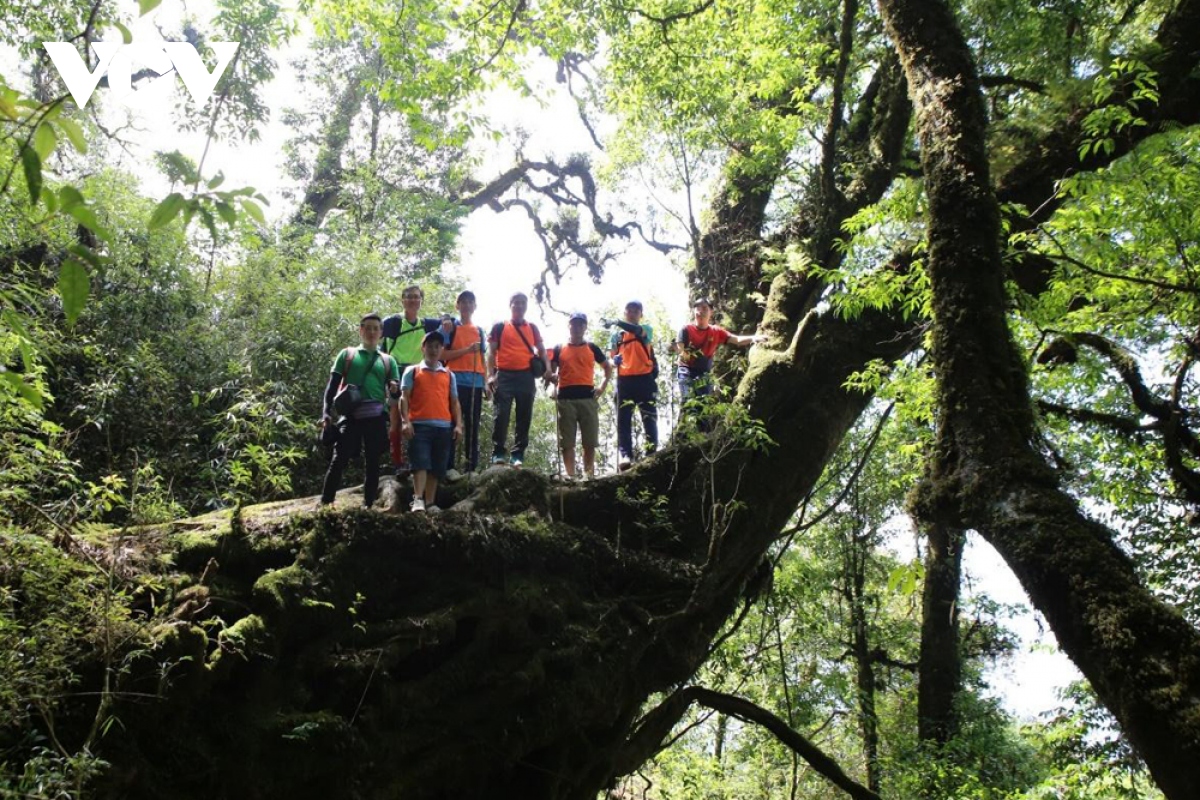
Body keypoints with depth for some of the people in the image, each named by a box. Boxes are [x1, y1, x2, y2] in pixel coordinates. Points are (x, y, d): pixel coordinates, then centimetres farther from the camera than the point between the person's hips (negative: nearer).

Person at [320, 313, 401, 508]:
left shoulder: (388, 360, 16)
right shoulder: (347, 354, 12)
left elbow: (396, 390, 13)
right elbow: (333, 385, 7)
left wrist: (395, 388, -13)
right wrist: (326, 413, -5)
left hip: (376, 417, 2)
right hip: (351, 415, -2)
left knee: (373, 462, 3)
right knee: (339, 459, -9)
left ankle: (368, 505, 8)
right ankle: (325, 503, -7)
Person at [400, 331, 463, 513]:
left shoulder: (449, 375, 19)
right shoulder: (412, 371, 10)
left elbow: (454, 402, 16)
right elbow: (404, 397, 2)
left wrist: (458, 424, 4)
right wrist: (405, 421, -12)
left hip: (444, 426, 3)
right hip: (419, 425, -3)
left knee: (437, 468, 3)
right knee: (420, 463, -14)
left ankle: (430, 503, 6)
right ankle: (418, 500, -20)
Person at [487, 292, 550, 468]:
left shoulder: (532, 328, 17)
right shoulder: (500, 327, 9)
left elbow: (541, 349, 15)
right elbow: (491, 352, 4)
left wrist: (547, 367, -4)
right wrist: (490, 374, -8)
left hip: (526, 376, 3)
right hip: (505, 376, -3)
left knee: (524, 417, 3)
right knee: (502, 415, -9)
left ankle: (518, 455, 7)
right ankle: (498, 453, -3)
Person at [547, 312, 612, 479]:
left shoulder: (592, 348, 13)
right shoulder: (559, 349, 12)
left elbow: (608, 367, 22)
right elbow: (550, 373, 13)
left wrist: (603, 387, 9)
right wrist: (551, 378, -11)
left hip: (588, 397, 1)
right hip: (566, 398, 0)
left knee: (590, 441, -2)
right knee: (567, 442, -3)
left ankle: (589, 474, 2)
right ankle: (570, 475, -2)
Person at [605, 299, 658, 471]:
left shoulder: (646, 329, 9)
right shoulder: (617, 334, 17)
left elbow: (636, 330, -15)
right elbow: (612, 356, 15)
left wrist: (616, 322, -31)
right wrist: (615, 360, -11)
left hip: (645, 379, -2)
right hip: (625, 380, 2)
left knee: (649, 418, -3)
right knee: (623, 419, -8)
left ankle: (652, 454, -2)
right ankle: (625, 455, -14)